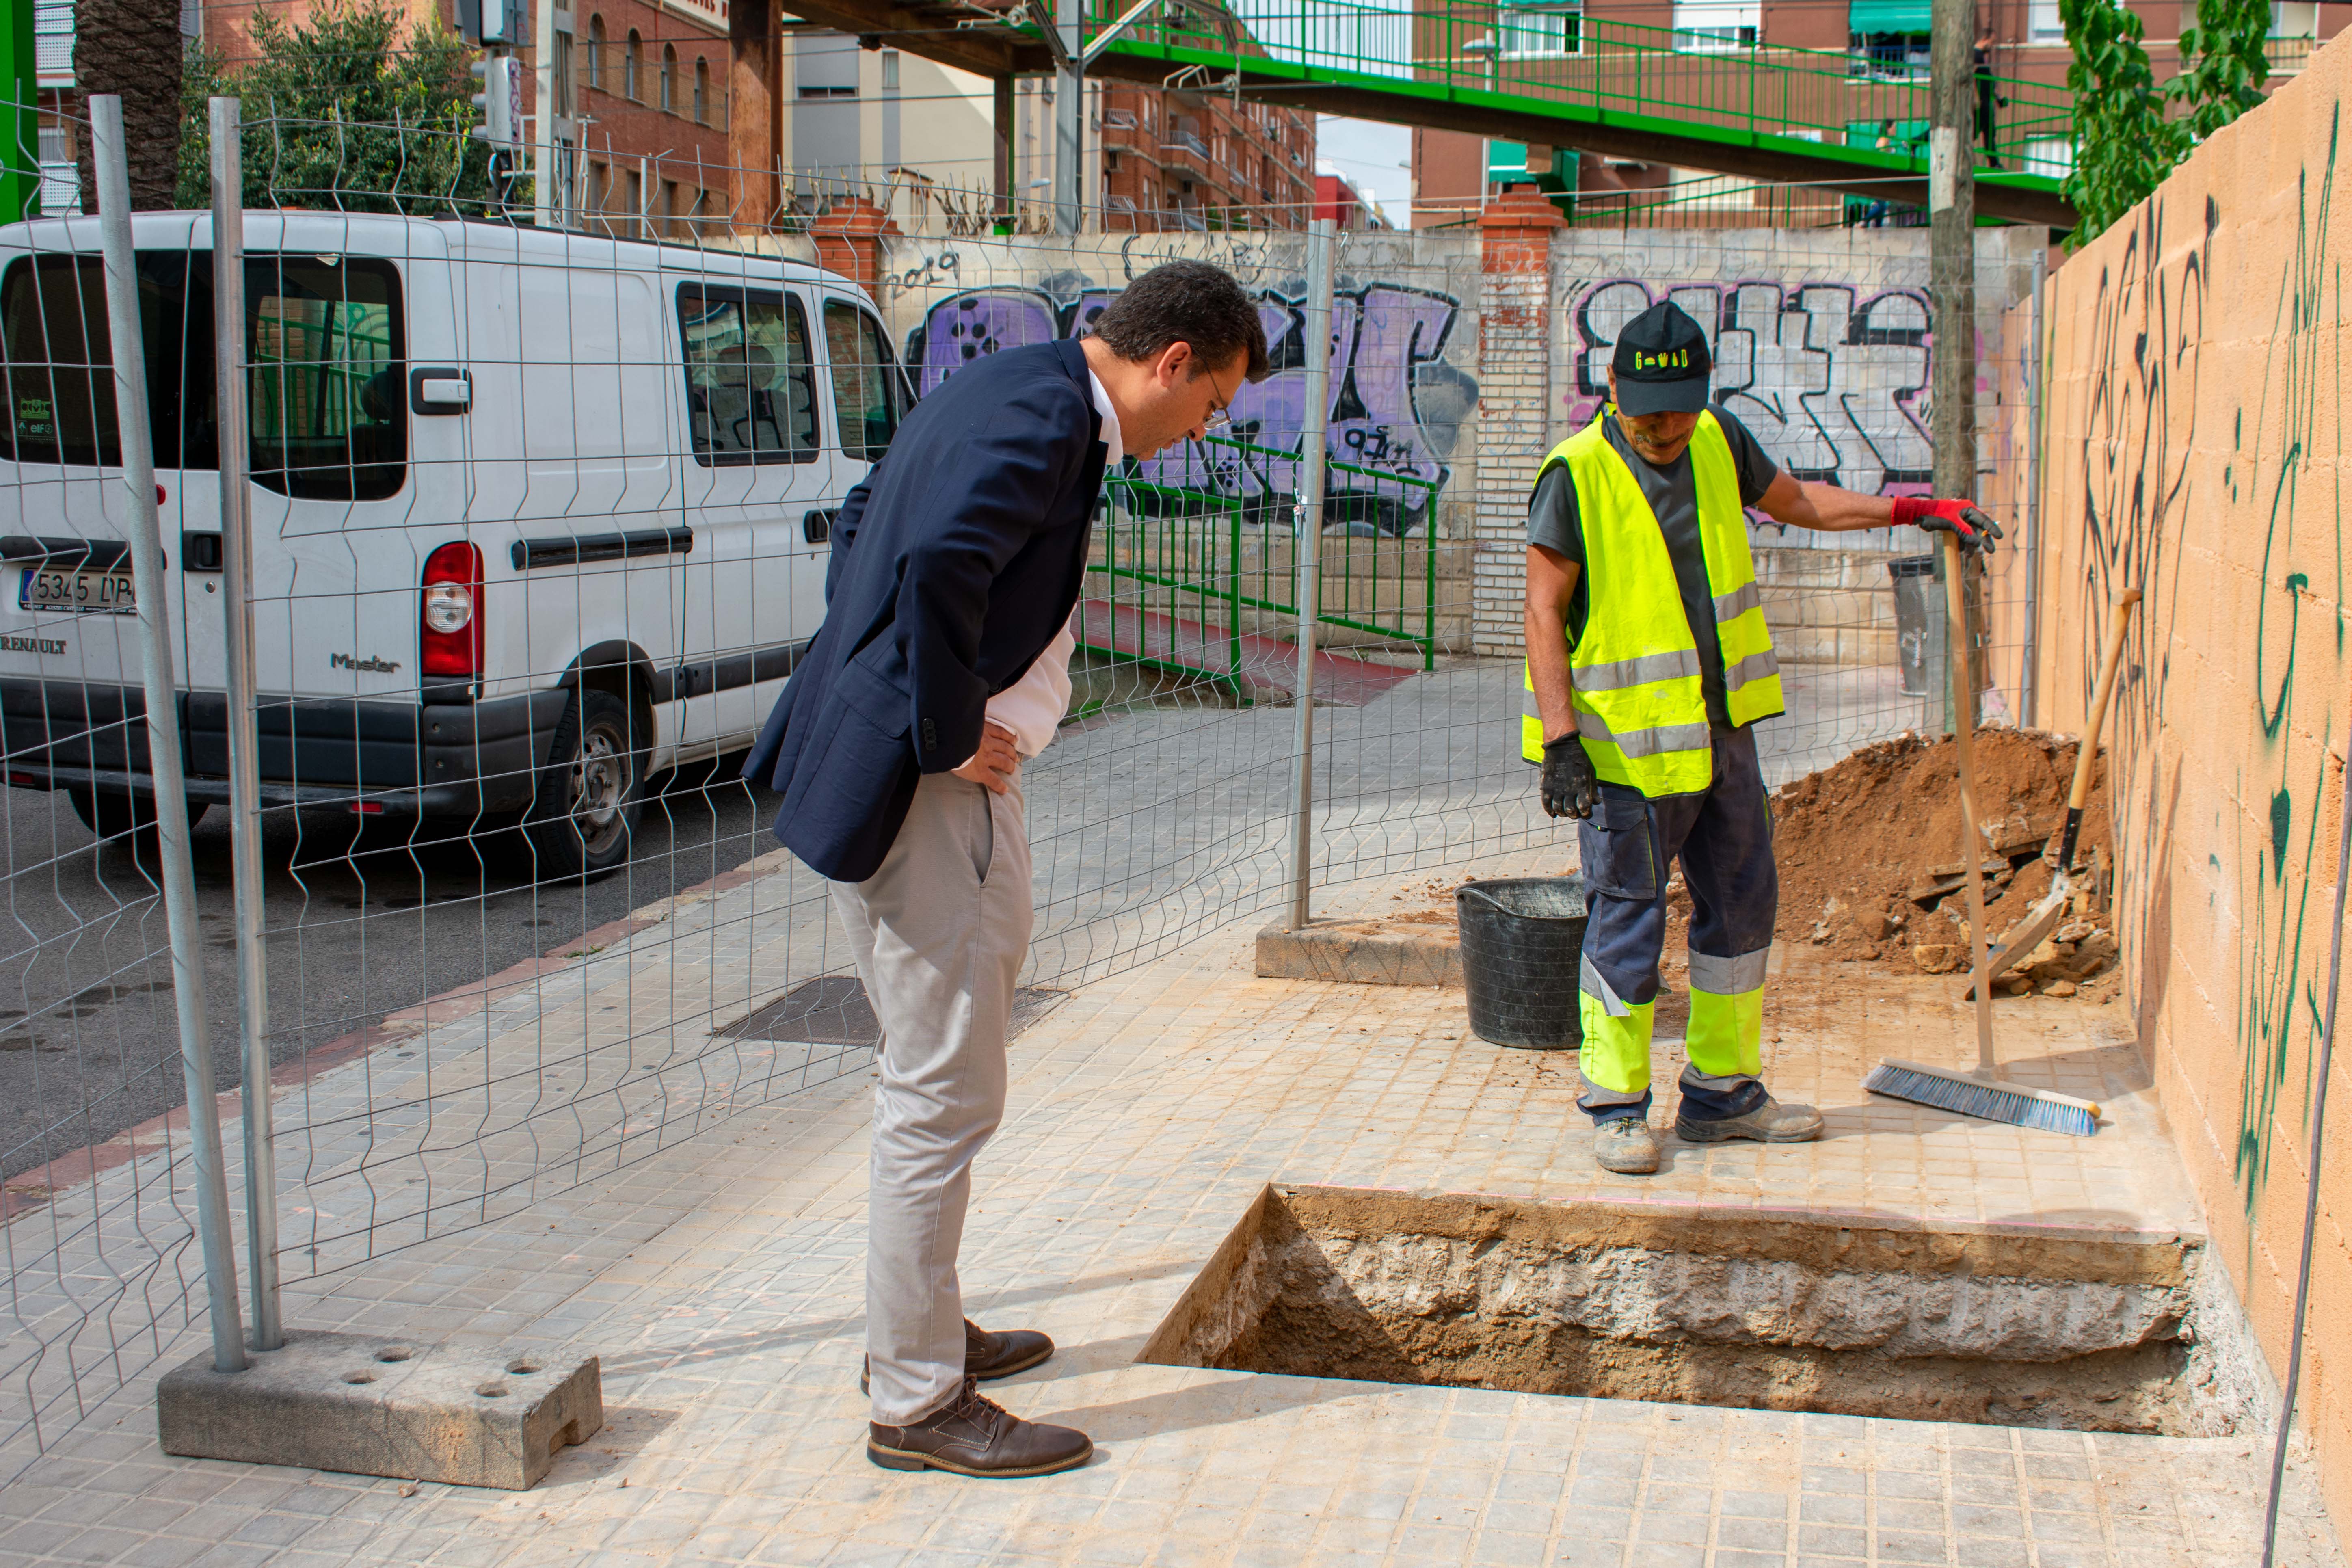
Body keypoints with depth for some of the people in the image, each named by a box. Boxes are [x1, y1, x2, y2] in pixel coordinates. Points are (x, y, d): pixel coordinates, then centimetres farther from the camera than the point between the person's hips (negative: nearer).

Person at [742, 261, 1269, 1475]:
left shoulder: (1018, 392, 15)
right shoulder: (1045, 414, -18)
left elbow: (865, 522, 25)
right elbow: (939, 569, -33)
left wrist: (879, 686, 18)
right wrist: (951, 736, -20)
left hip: (903, 770, 11)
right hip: (922, 787, -11)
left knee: (935, 1081, 21)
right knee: (945, 1095, -2)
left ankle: (919, 1331, 35)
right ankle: (917, 1402, 9)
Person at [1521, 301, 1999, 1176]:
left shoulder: (1718, 444, 6)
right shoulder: (1577, 474, -12)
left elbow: (1796, 500, 25)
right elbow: (1544, 613, -13)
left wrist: (1911, 510, 22)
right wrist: (1561, 739, -19)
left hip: (1723, 733, 7)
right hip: (1627, 743, -7)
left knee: (1742, 905, 13)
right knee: (1627, 921, -2)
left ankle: (1722, 1093, 26)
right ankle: (1615, 1106, 13)